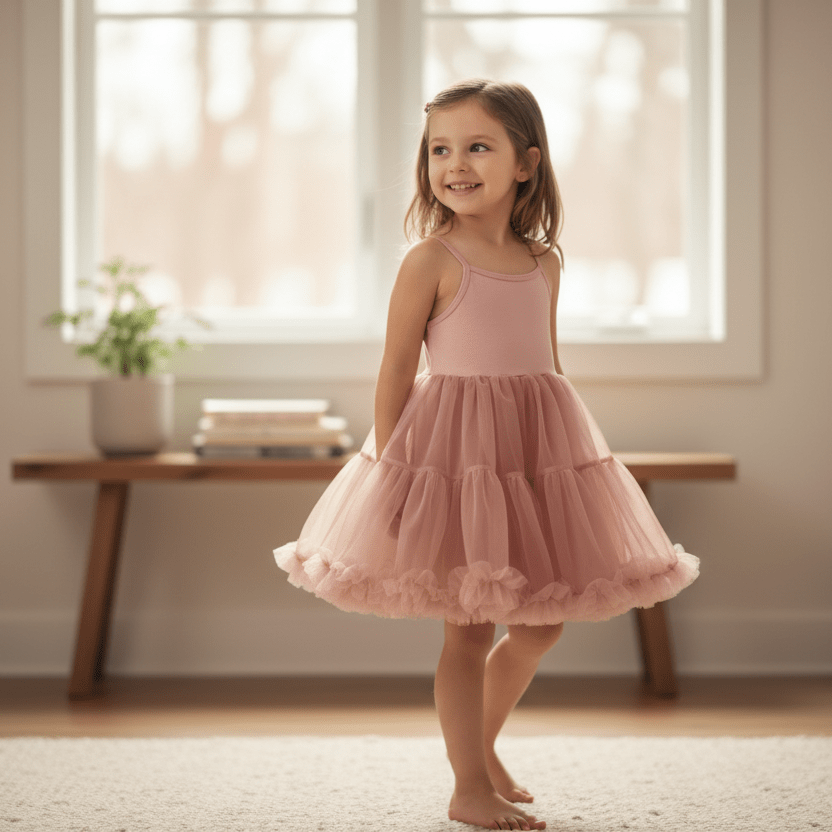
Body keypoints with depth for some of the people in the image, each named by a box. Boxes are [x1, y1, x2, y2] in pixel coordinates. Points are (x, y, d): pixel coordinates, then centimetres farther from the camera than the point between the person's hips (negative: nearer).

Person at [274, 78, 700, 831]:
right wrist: (391, 471, -10)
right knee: (469, 627, 0)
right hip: (455, 451, -6)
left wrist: (568, 450, 14)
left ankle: (482, 744, 35)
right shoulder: (432, 259, -9)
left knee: (542, 621, 13)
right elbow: (396, 372, -8)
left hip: (539, 451, 6)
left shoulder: (544, 262, 7)